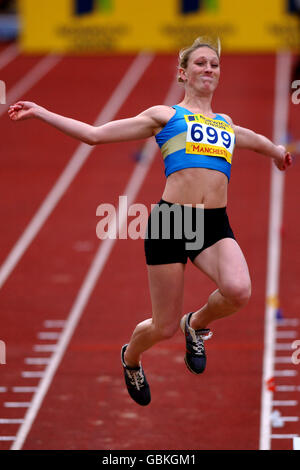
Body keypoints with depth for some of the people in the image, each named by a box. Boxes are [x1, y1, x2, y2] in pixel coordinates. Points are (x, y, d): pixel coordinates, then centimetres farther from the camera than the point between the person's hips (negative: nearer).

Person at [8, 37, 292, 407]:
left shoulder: (226, 125, 22)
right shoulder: (165, 115, 10)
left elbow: (259, 142, 48)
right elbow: (95, 134, 8)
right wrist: (41, 113, 5)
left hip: (215, 226, 3)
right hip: (171, 220, -3)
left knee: (238, 291, -29)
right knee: (164, 328, 2)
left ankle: (196, 324, 6)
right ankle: (131, 358, 39)